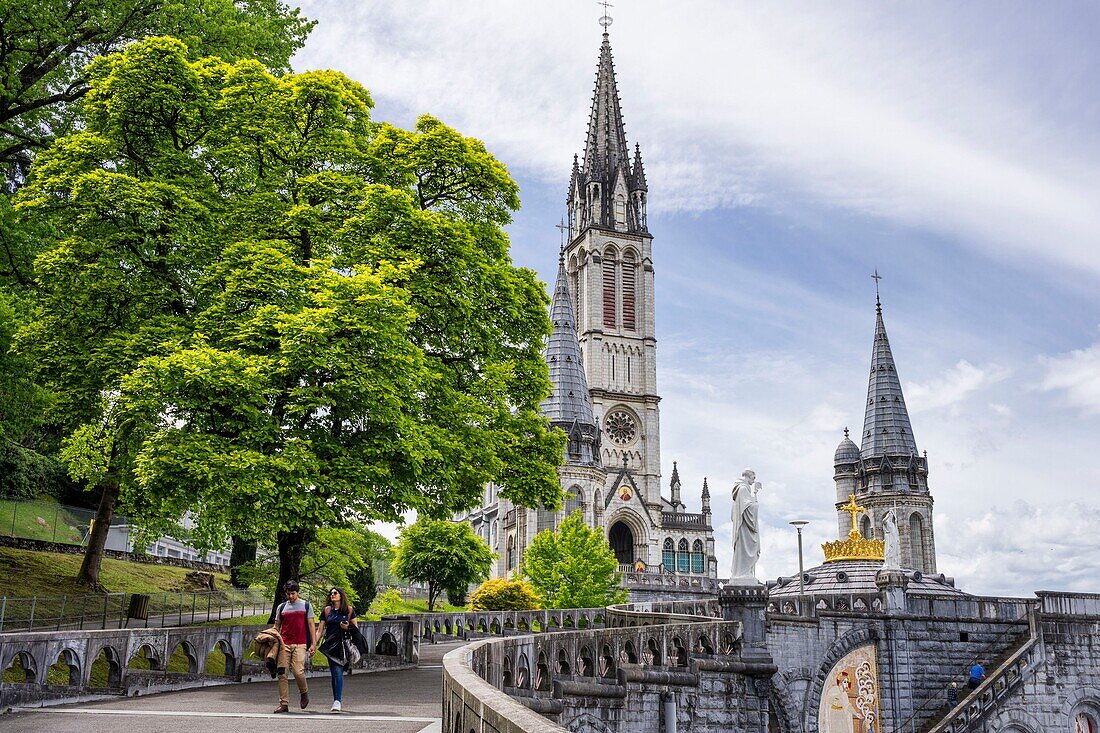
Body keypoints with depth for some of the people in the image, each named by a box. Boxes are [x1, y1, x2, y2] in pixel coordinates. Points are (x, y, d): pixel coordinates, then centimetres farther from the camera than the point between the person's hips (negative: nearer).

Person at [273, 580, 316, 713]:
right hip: (284, 644, 3)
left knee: (298, 671, -15)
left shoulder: (306, 606, 10)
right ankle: (284, 704, 3)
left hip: (300, 644, -3)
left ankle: (304, 692, 13)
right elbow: (276, 626, 18)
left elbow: (311, 625, 8)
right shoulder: (282, 607, 15)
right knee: (282, 674, -4)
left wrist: (313, 643, 1)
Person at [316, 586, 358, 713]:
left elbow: (355, 627, 9)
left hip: (343, 644, -3)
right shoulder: (326, 610, 9)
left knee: (338, 672, -15)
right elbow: (320, 630, 8)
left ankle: (337, 701, -18)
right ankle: (337, 701, 16)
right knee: (334, 673, 7)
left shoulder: (349, 610, 3)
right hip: (330, 645, 3)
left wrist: (348, 627, -12)